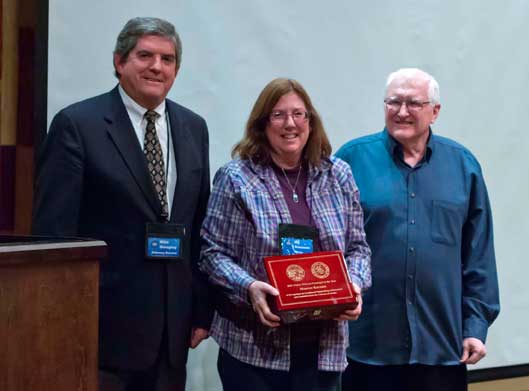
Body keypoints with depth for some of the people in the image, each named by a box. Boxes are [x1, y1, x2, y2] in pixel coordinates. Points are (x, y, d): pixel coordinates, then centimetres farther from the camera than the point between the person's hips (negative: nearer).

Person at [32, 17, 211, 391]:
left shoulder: (193, 128, 11)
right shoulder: (77, 125, -6)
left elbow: (202, 228, 13)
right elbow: (53, 229, -8)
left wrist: (203, 311, 9)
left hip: (174, 326, 5)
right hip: (106, 322, -5)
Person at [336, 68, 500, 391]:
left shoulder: (463, 166, 6)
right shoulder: (353, 159, 0)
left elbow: (478, 259, 7)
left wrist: (477, 326, 3)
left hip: (441, 343, 2)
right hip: (367, 342, -2)